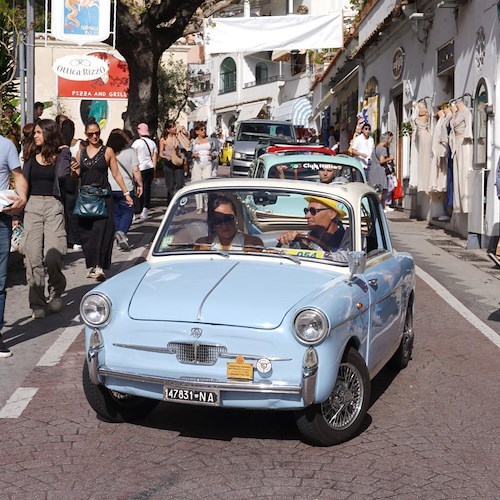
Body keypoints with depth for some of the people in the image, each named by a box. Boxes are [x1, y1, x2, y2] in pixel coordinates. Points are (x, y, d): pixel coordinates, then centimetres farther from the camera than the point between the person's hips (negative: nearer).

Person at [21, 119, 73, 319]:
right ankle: (37, 304, 3)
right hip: (32, 206, 3)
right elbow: (23, 183, 14)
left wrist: (63, 153, -5)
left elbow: (63, 174, -16)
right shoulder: (31, 156, 13)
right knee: (33, 256, -3)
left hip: (53, 206, -3)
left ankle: (56, 293, 15)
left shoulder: (61, 154, 4)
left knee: (52, 256, -11)